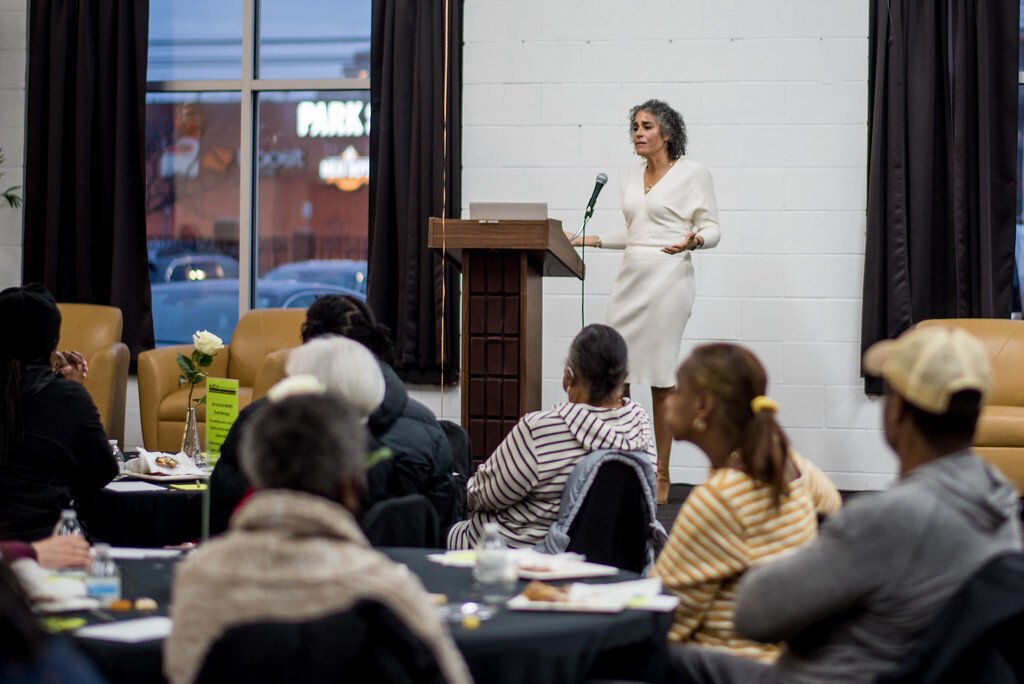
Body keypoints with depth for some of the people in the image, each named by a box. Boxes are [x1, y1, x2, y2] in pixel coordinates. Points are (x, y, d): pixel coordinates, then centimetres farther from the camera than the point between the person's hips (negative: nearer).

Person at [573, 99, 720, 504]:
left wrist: (693, 240, -24)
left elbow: (712, 229, -3)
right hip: (630, 278, 6)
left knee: (661, 379, -4)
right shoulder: (632, 177, 16)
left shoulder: (692, 174, -3)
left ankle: (661, 478, 3)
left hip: (668, 279, -6)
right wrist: (589, 240, 17)